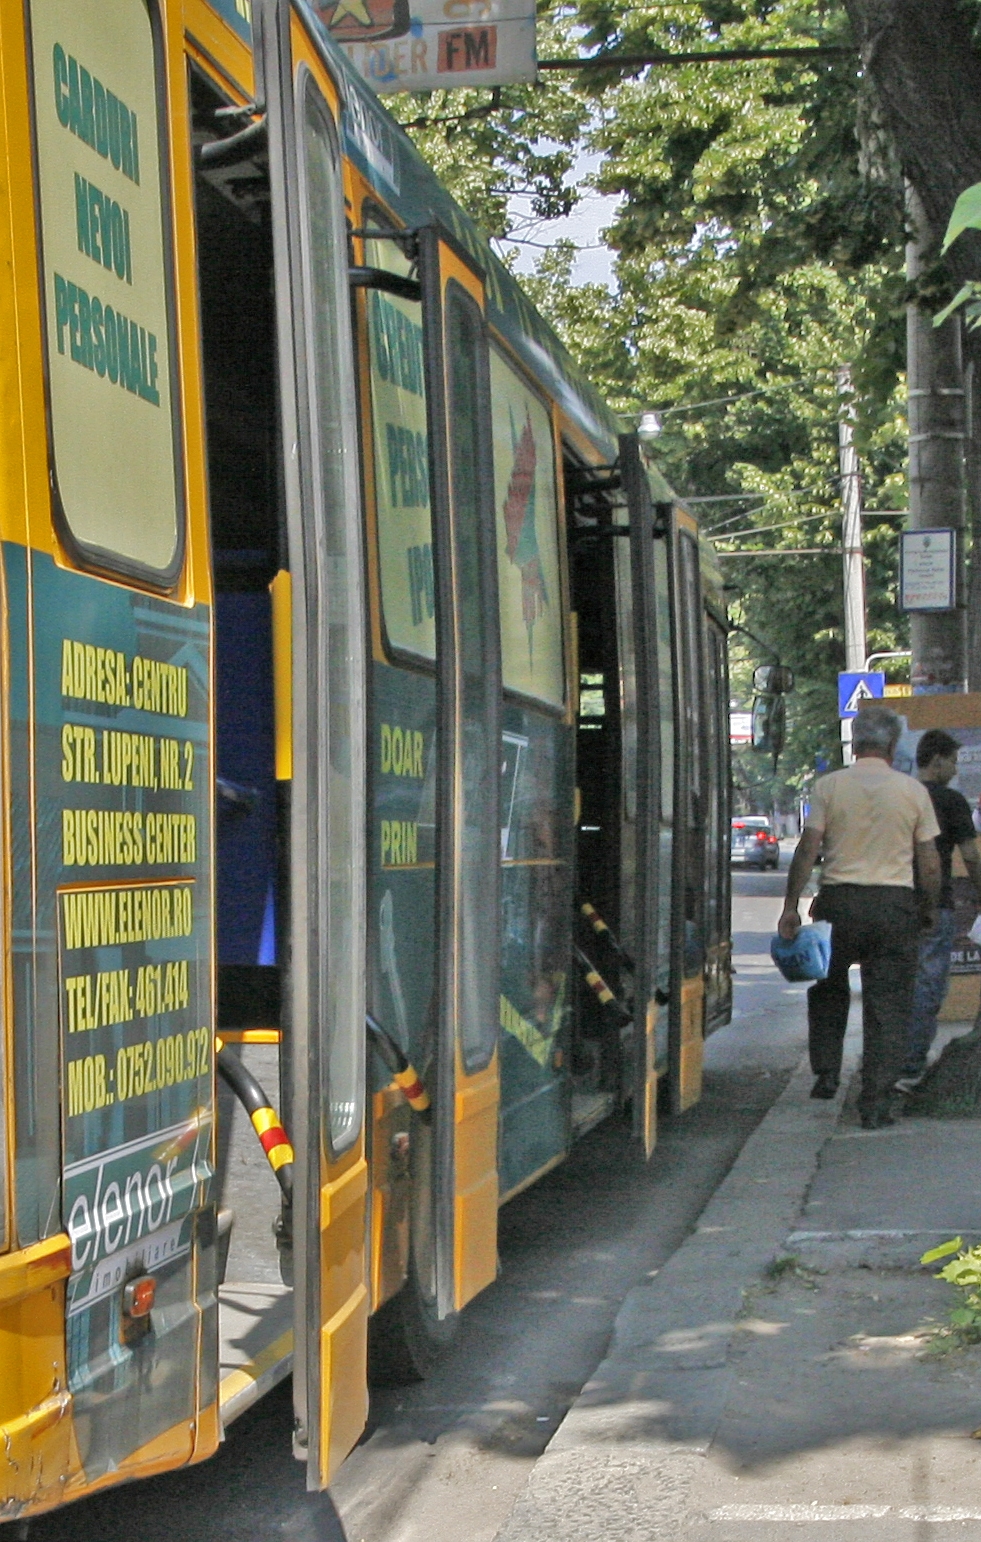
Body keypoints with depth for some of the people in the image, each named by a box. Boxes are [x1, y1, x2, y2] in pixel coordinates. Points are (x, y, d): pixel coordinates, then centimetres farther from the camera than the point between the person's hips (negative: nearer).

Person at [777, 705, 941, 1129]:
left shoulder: (828, 786, 0)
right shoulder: (913, 791, 1)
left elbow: (808, 848, -6)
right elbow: (929, 860, 2)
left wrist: (791, 906, -3)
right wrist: (929, 910, 15)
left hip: (839, 901, 1)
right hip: (895, 903, -1)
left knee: (828, 990, 23)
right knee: (888, 1003, 3)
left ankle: (826, 1074, 17)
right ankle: (876, 1102, -1)